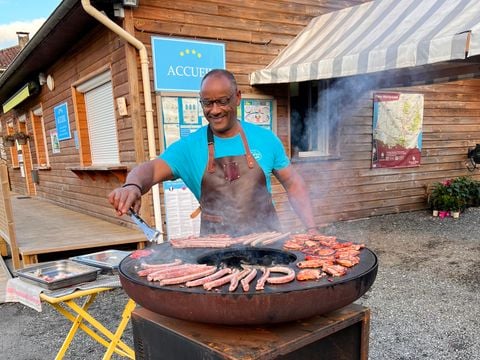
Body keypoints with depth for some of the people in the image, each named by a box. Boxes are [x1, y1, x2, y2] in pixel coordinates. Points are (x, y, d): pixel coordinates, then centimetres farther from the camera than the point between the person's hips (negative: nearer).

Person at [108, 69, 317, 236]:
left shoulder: (265, 139, 3)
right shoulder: (189, 147, 0)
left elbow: (293, 184, 9)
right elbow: (151, 169, -12)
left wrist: (311, 228, 1)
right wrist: (133, 186, -35)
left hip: (267, 241, 0)